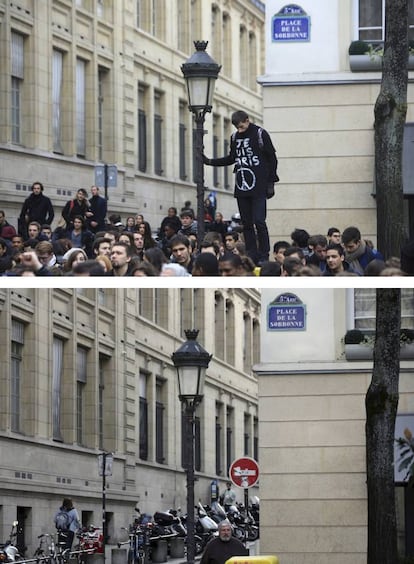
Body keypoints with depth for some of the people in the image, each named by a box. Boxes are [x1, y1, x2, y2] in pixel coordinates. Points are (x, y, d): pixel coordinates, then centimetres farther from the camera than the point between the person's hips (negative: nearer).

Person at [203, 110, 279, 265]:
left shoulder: (260, 134, -3)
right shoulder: (235, 137, 12)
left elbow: (272, 159, -2)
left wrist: (271, 182, -5)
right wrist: (210, 162, 18)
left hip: (258, 187, -6)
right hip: (241, 188, 6)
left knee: (259, 221, -11)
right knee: (246, 224, 5)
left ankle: (264, 256, -5)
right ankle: (252, 256, 8)